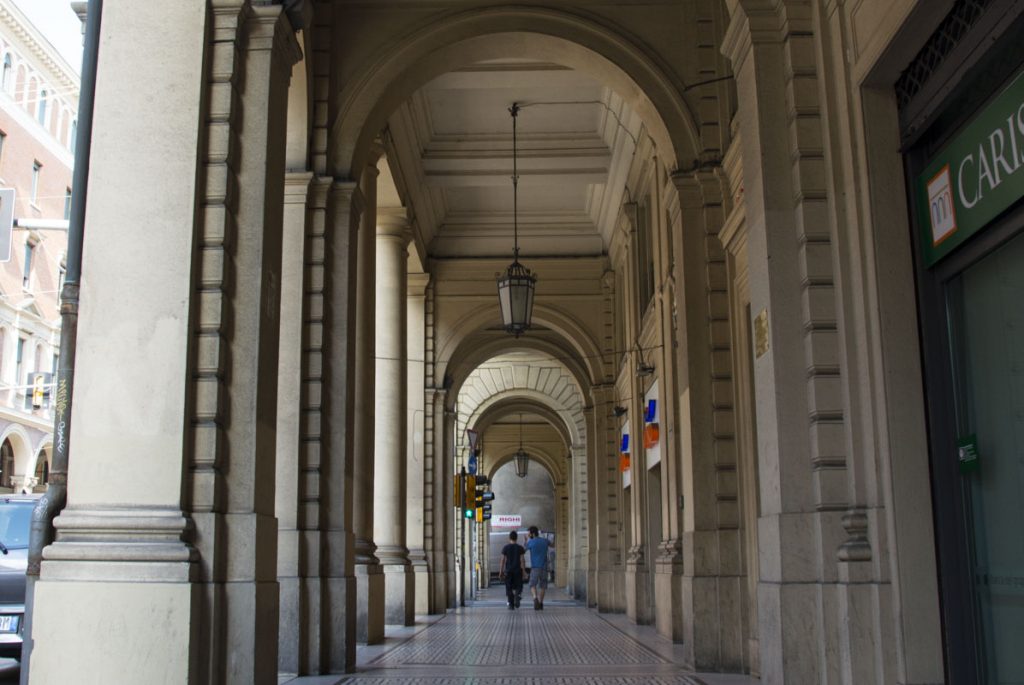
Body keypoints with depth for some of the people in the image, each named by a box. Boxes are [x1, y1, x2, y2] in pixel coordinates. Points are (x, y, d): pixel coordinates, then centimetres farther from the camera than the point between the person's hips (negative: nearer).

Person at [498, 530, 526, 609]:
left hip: (508, 571, 0)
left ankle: (511, 604, 3)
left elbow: (503, 560, -2)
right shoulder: (520, 548, -1)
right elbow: (522, 560, -5)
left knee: (509, 588, 8)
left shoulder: (505, 548, 0)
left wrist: (501, 572, 2)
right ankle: (517, 596, -19)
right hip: (518, 570, 0)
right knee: (518, 587, 10)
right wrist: (524, 571, -1)